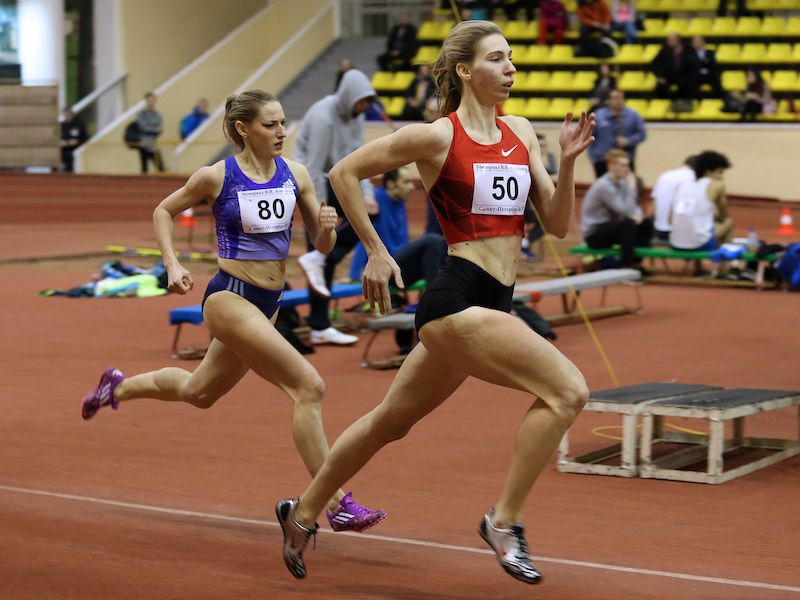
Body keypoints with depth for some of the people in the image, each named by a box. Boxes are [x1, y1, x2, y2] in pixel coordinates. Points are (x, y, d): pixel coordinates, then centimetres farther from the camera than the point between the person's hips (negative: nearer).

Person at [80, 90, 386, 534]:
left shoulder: (295, 175, 2)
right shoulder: (216, 177, -9)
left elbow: (322, 245, 5)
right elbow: (163, 211, 7)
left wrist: (327, 227, -17)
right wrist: (172, 264, -4)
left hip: (267, 304, 7)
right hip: (229, 297, -7)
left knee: (198, 392, 26)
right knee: (308, 386, -19)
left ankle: (119, 387, 53)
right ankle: (336, 504, -15)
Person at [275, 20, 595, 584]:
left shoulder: (521, 132, 10)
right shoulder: (435, 136, -8)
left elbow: (558, 224, 10)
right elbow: (345, 173, 0)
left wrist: (568, 162, -6)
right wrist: (376, 253, -2)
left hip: (493, 304, 7)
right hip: (457, 298, -7)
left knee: (391, 421, 20)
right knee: (567, 390, -20)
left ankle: (303, 512, 37)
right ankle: (505, 521, -9)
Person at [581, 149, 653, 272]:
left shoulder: (621, 182, 3)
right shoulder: (603, 186, -22)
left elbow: (633, 208, 6)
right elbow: (625, 211, -26)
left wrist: (638, 215, -17)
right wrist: (631, 188, -19)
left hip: (609, 227, 9)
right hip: (594, 234, -8)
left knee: (647, 223, -1)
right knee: (628, 223, -31)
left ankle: (636, 261, 2)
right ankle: (628, 265, -23)